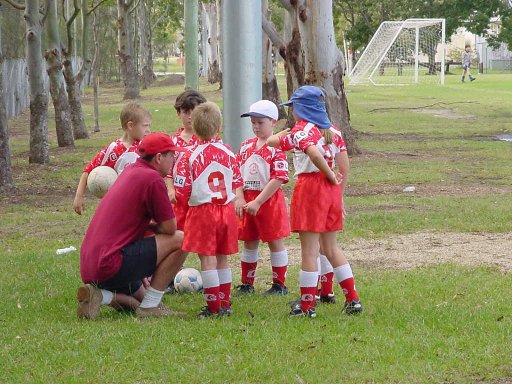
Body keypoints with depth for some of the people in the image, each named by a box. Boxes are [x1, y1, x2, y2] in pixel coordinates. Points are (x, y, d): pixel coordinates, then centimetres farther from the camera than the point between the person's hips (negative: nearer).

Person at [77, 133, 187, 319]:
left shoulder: (130, 171, 17)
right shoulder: (152, 178, -12)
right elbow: (169, 227, -8)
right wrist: (152, 226, 12)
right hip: (111, 265, -10)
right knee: (179, 240, -8)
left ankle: (99, 295, 2)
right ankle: (150, 306, -5)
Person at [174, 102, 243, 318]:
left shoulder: (189, 157, -11)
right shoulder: (228, 153, 2)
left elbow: (182, 192, -12)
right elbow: (237, 185, 9)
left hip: (202, 211, -5)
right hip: (227, 210, 5)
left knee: (207, 259, -1)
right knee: (222, 259, 15)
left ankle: (214, 307, -1)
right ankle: (225, 303, 19)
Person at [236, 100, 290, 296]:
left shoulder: (276, 148, -10)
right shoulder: (246, 146, 9)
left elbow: (278, 179, -16)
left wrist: (257, 202, -19)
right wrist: (240, 199, -5)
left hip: (269, 200, -6)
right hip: (248, 201, 6)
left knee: (275, 241, 3)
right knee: (249, 243, 11)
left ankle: (279, 284, 11)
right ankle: (247, 283, 20)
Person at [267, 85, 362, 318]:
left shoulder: (302, 130, -7)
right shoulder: (332, 131, 11)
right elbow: (344, 165, 9)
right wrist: (339, 194, 15)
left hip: (310, 186, -7)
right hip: (331, 190, 7)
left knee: (309, 249, -1)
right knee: (330, 248, 17)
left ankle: (307, 305, 2)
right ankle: (353, 299, 14)